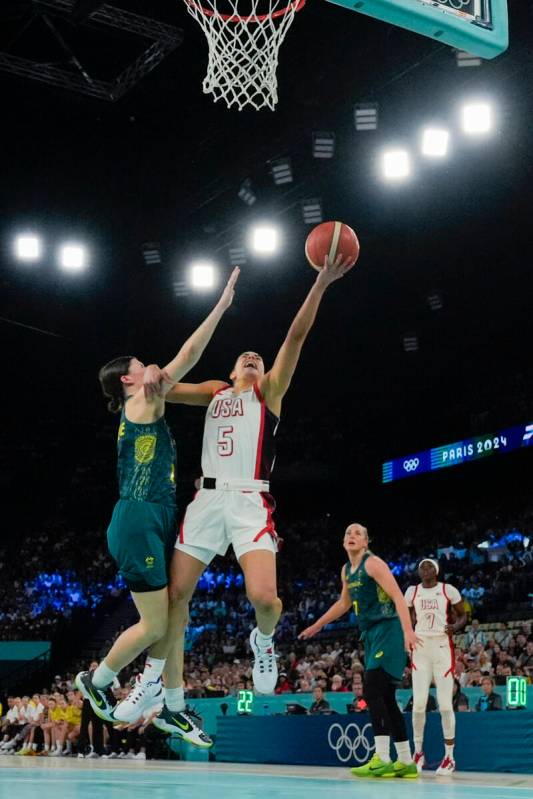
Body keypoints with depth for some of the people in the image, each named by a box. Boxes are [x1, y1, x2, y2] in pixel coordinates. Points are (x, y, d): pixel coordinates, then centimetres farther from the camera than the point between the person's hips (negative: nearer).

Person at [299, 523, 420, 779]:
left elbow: (398, 597, -20)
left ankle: (382, 760, -20)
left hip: (388, 631, -9)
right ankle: (405, 762, 13)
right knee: (385, 698, 8)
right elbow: (344, 603, 32)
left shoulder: (373, 563, -11)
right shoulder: (346, 571, 15)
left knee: (372, 692, -19)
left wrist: (408, 631, -32)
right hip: (370, 634, 9)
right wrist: (317, 626, 38)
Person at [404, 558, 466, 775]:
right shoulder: (412, 592, 8)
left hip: (442, 647, -3)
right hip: (420, 647, 3)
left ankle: (449, 756, 5)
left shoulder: (449, 590, 0)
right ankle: (418, 753, 11)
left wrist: (456, 626, -14)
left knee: (445, 704, -5)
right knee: (418, 703, -3)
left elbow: (463, 615, 6)